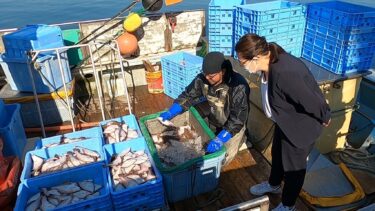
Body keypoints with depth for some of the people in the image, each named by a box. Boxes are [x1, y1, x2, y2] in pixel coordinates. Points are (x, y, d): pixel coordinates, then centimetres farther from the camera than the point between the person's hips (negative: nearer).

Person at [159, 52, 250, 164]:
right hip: (214, 119, 6)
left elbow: (238, 118, -35)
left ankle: (239, 137, 11)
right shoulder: (202, 79, -19)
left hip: (233, 124, -6)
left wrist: (220, 139, -46)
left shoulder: (238, 86, -35)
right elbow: (187, 96, -6)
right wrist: (169, 113, -19)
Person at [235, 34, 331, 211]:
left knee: (293, 166, 14)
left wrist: (325, 118, -12)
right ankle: (273, 185, 56)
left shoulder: (284, 74, -41)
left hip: (300, 126, -8)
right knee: (277, 154, 28)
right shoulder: (270, 61, -11)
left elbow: (310, 100, -29)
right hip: (285, 121, 8)